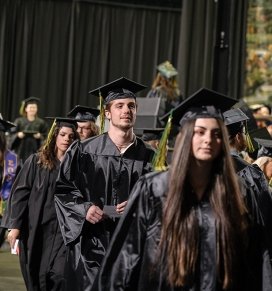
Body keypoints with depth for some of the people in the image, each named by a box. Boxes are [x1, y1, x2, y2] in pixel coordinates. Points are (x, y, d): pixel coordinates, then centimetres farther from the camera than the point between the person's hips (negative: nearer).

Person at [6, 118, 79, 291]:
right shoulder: (36, 162, 3)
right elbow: (20, 193, 1)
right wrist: (15, 225, -7)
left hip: (64, 231, 0)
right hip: (37, 230, 1)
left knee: (60, 276, -15)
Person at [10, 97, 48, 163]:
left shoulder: (41, 123, 8)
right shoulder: (19, 121, 8)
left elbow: (45, 137, 7)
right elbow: (13, 135, 7)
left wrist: (40, 136, -13)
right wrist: (18, 135, -13)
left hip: (35, 150, 0)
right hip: (21, 151, 0)